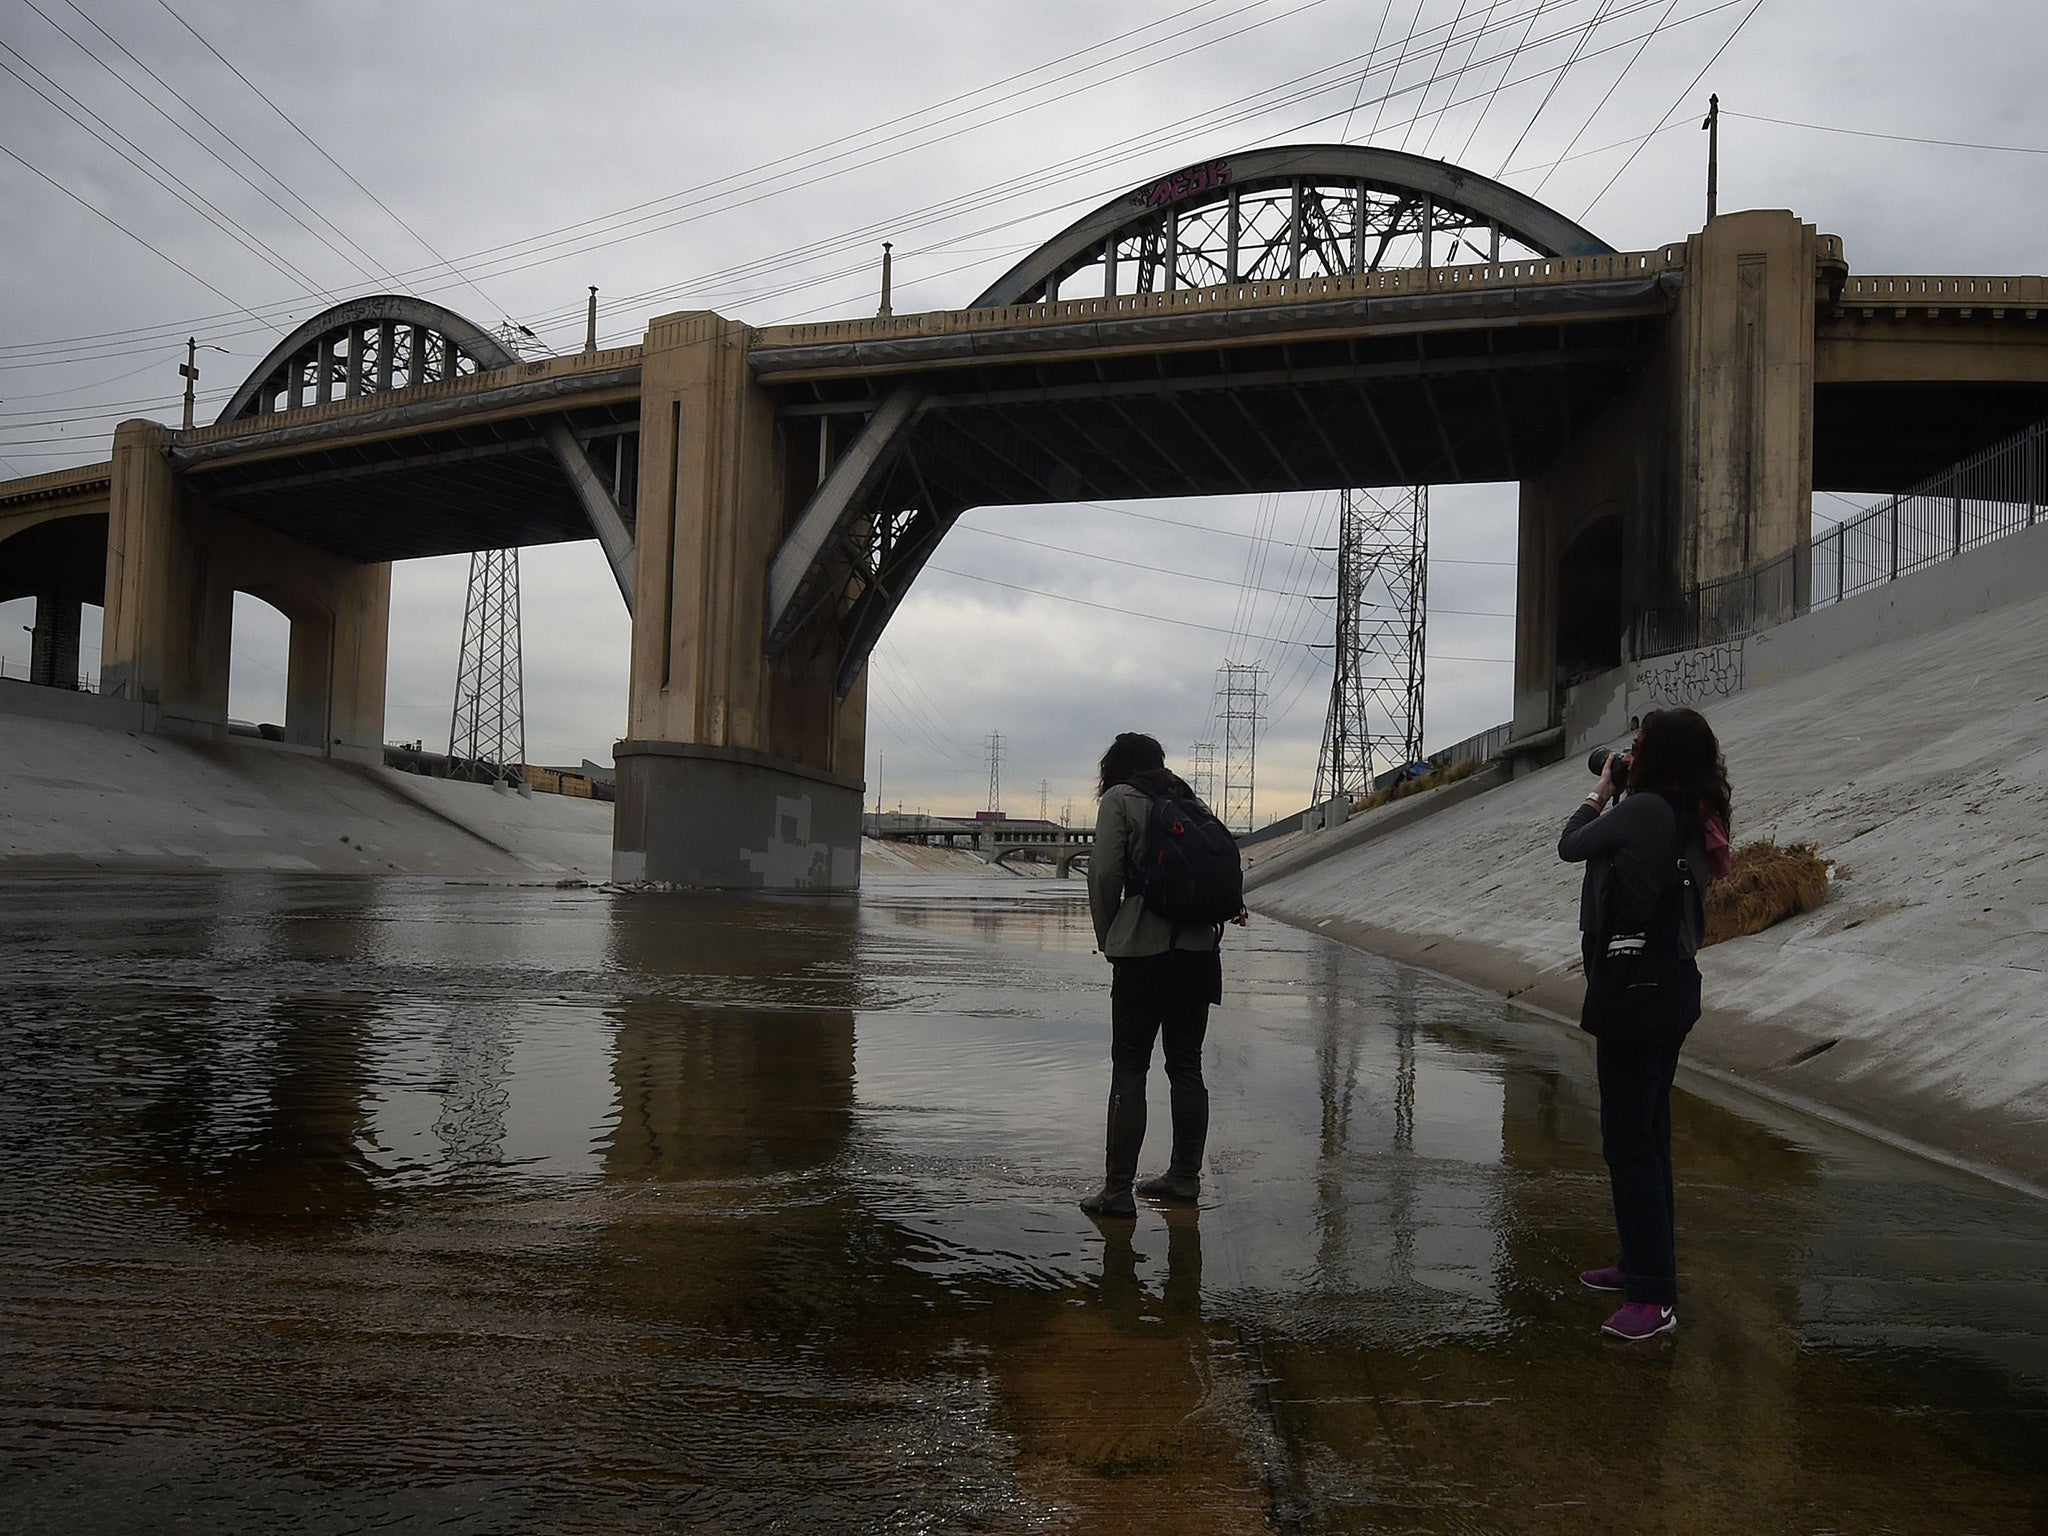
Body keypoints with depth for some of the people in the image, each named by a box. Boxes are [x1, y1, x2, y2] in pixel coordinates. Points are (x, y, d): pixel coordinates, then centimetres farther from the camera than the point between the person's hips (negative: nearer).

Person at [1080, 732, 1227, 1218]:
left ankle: (1118, 1190, 0)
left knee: (1129, 1070, -1)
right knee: (1186, 1066, 14)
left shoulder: (1119, 798, -1)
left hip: (1144, 950, -6)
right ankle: (1184, 1177, 21)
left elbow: (1105, 871, -10)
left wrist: (1106, 937, 3)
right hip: (1200, 947, 6)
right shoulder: (1188, 799, 15)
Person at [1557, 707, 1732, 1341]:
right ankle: (1643, 1262, 32)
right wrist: (1618, 795, 12)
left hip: (1636, 991, -10)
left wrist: (1600, 791, 9)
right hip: (1674, 986, 10)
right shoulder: (1694, 818, 7)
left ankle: (1653, 1297, -2)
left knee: (1629, 1138, -5)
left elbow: (1570, 847, -5)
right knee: (1648, 1129, 19)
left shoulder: (1642, 809, -19)